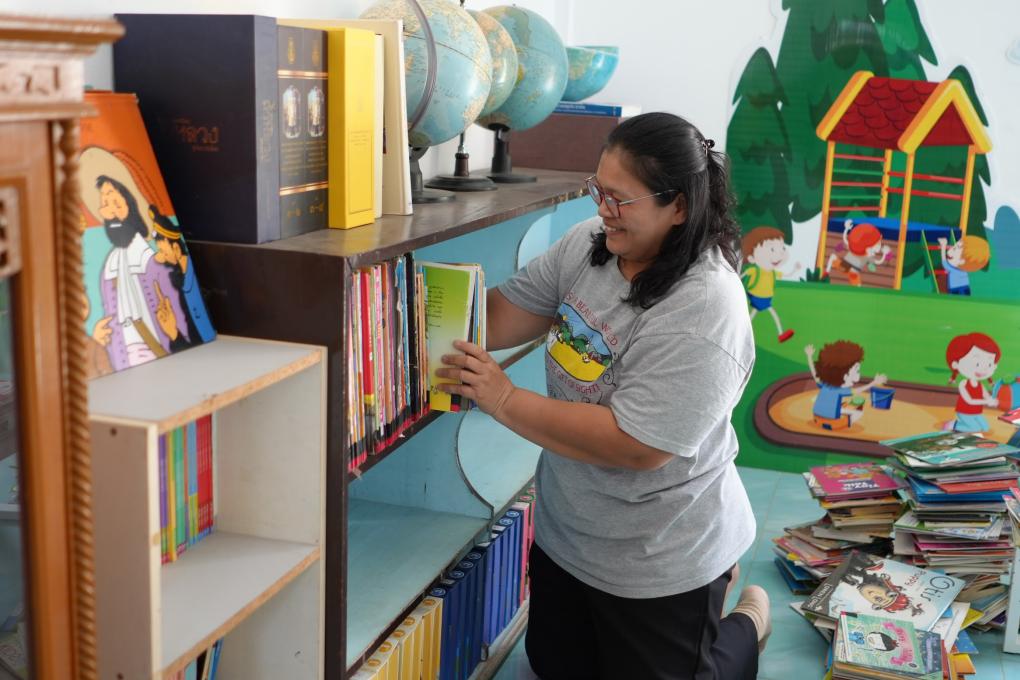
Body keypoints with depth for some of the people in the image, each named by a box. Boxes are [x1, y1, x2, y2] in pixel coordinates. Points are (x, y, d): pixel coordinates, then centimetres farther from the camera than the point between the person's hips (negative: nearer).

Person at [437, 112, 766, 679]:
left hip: (657, 561, -8)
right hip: (566, 529, 8)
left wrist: (504, 400, -30)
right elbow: (509, 311, 0)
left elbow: (637, 446, -32)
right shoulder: (589, 244, -8)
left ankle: (746, 627, 38)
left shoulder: (704, 312, -30)